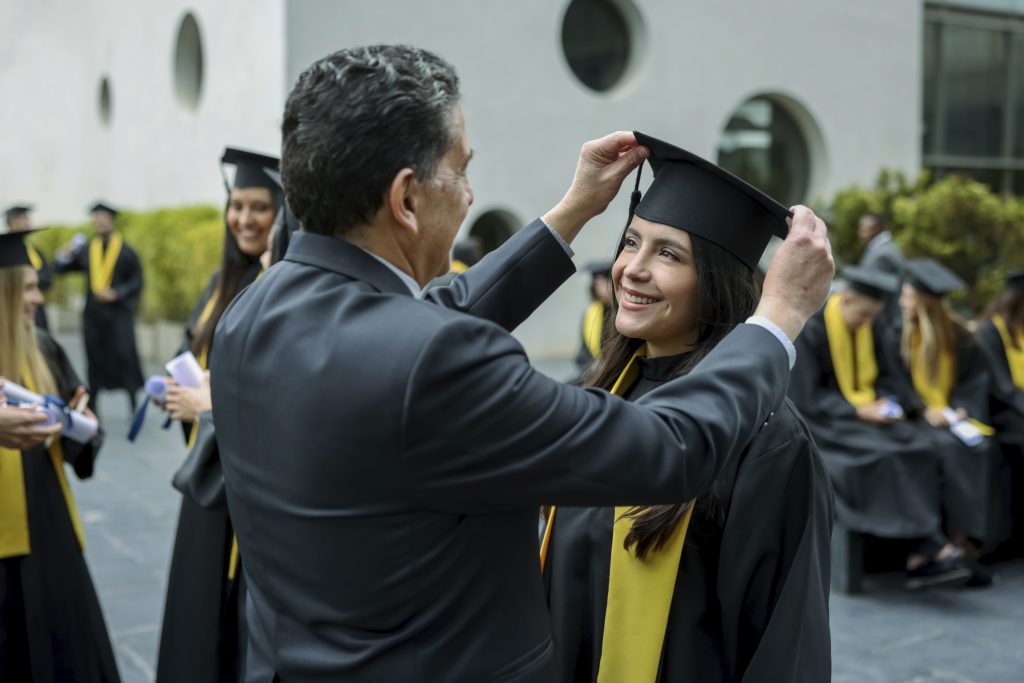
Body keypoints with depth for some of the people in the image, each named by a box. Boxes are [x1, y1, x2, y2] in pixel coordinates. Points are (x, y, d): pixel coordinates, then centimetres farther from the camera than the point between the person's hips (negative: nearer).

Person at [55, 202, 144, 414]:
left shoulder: (125, 251, 1)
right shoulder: (85, 250, 11)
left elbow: (136, 281, -2)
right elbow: (61, 268, 11)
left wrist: (116, 293, -15)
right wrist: (65, 255, -8)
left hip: (119, 313, -3)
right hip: (93, 315, 3)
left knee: (125, 359, -6)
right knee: (95, 364, 6)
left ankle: (136, 407, 4)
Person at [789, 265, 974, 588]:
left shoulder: (871, 329, 6)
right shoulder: (810, 329, -12)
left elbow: (888, 377, 15)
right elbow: (807, 396, -14)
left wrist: (886, 403, -7)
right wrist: (857, 411, -21)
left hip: (868, 413, 6)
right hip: (825, 421, -6)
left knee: (919, 446, -22)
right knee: (885, 454, -32)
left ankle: (921, 558, -24)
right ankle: (931, 546, -25)